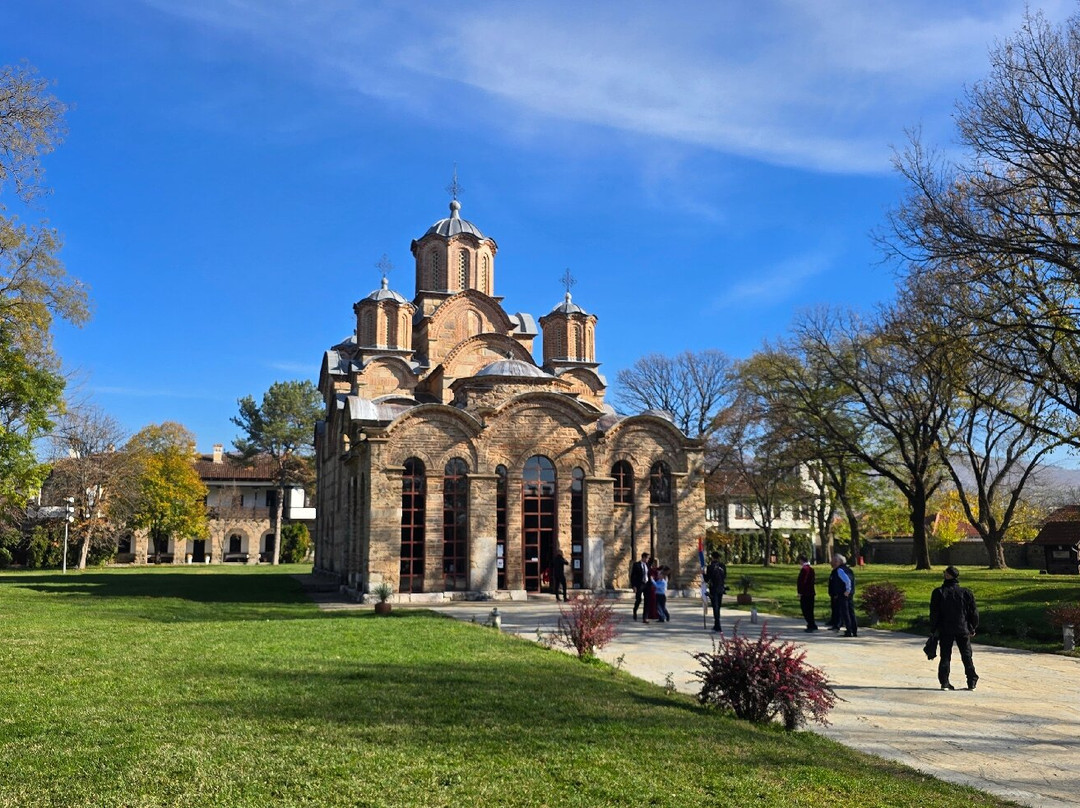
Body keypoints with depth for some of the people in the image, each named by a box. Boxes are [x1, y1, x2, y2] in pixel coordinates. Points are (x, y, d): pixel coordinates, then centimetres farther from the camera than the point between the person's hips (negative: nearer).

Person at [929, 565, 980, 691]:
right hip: (963, 630, 1)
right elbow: (974, 612, 3)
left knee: (945, 657, 5)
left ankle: (944, 682, 0)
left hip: (945, 630, -1)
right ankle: (972, 682, 11)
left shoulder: (938, 592, -6)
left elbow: (934, 613, -5)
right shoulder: (966, 593, -1)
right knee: (967, 657, 10)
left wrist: (934, 629, 3)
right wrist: (973, 628, 12)